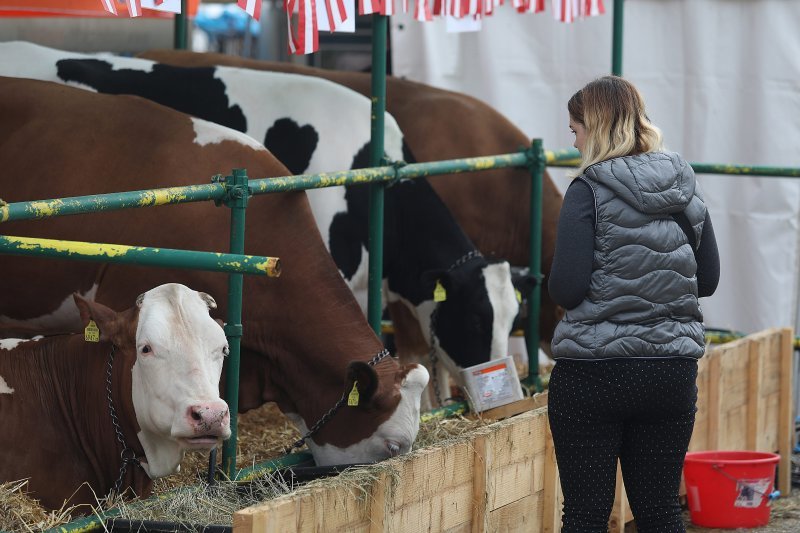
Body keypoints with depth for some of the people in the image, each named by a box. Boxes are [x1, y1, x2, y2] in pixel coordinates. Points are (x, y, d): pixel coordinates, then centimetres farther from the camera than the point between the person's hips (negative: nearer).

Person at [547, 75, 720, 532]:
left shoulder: (589, 191, -11)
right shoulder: (685, 187, 6)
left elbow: (567, 289, -16)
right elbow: (708, 280, 11)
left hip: (593, 370, -5)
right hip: (673, 370, 5)